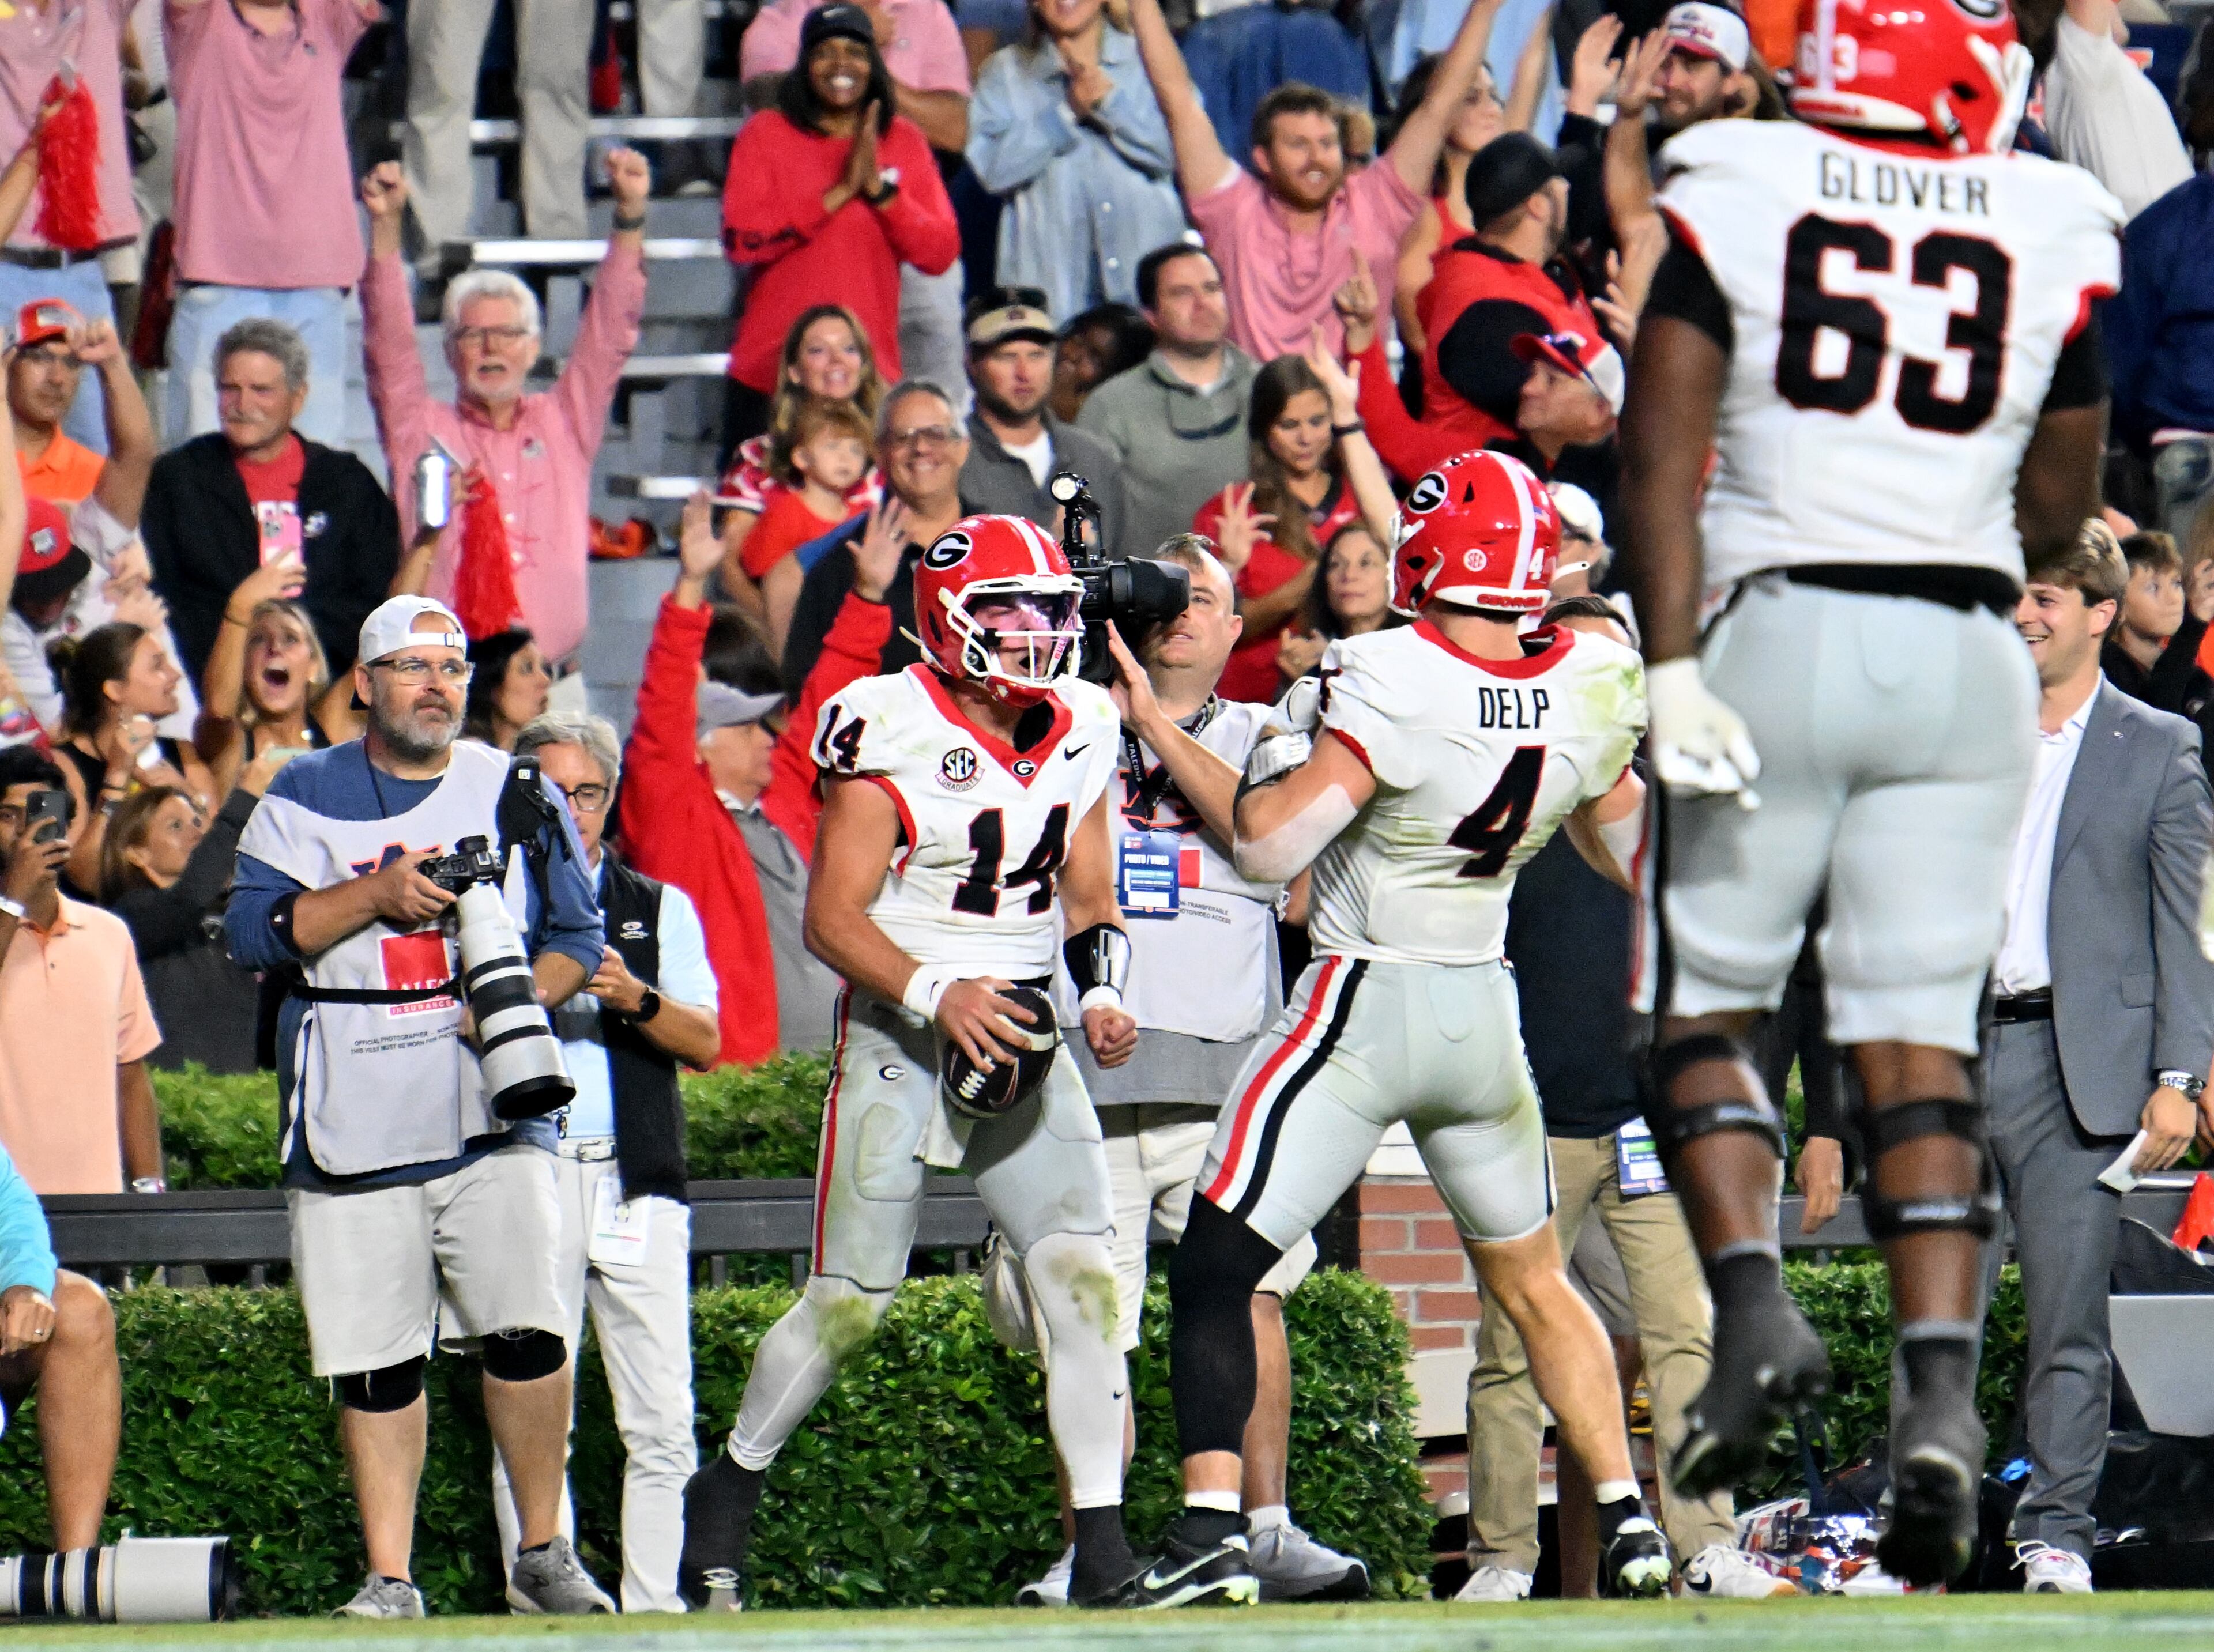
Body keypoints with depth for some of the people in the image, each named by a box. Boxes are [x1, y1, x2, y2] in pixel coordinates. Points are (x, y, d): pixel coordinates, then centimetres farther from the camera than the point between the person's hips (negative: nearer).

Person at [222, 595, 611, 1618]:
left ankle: (542, 1556, 2)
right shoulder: (307, 797, 7)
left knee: (526, 1331, -12)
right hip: (353, 1128, 0)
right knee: (375, 1364, 1)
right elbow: (252, 930, -3)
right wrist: (378, 893, -15)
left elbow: (577, 936, 11)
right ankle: (389, 1580, 9)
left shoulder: (516, 796, 10)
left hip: (490, 1109, 0)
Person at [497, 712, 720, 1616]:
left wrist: (636, 999, -12)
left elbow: (706, 1040, 7)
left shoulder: (660, 908, 17)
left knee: (662, 1422, -3)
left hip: (636, 1181, 1)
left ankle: (653, 1606, 1)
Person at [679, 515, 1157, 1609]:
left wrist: (1102, 994, -3)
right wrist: (935, 994, -28)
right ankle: (728, 1491, 23)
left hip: (1025, 1041, 5)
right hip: (898, 1043, -5)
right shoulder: (891, 731, -12)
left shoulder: (1077, 734, 7)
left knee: (1081, 1275, -10)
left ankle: (1103, 1554, -8)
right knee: (849, 1304, -1)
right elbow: (832, 915, -14)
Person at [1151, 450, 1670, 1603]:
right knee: (1530, 1281, 23)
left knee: (1214, 1270, -1)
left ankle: (1211, 1529, -13)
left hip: (1362, 1006, -6)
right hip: (1484, 1010, 6)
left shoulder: (1395, 686, -22)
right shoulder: (1591, 693, -5)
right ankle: (1628, 1524, 22)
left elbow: (1268, 846, -21)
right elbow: (1626, 849, 13)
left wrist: (1283, 749, -4)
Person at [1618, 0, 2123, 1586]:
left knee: (1704, 1000, 12)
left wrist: (1671, 666, -11)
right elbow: (2058, 504, 14)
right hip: (1966, 652, 2)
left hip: (1781, 629, -1)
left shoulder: (1734, 196, -1)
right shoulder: (2054, 234, 4)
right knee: (1921, 1041, 1)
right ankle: (1941, 1397, -11)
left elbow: (1663, 448, -8)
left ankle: (1755, 1303, -9)